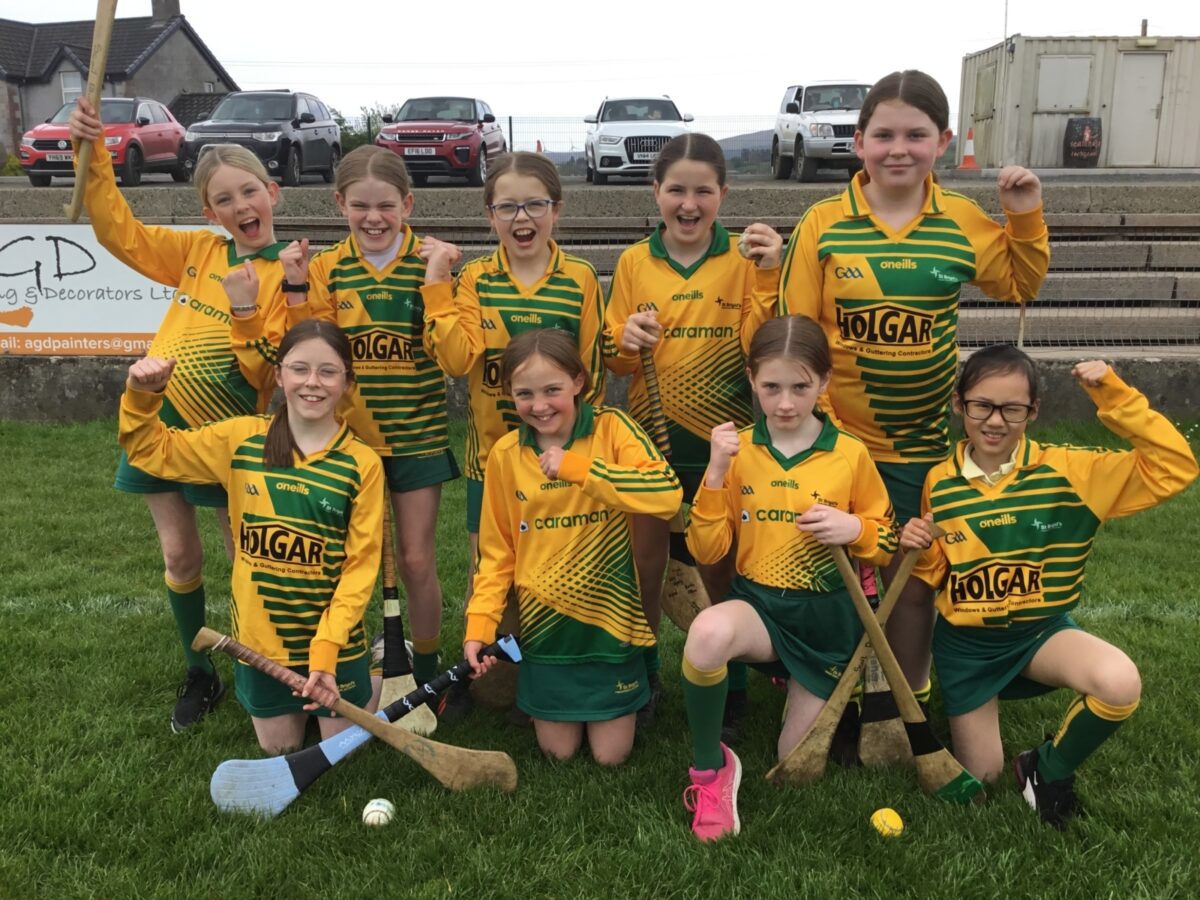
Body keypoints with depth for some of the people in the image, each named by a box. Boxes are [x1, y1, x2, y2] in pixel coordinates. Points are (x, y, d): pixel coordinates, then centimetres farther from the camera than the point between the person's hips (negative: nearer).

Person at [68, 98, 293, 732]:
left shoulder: (287, 274, -10)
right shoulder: (197, 252, 4)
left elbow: (270, 372, -18)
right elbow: (119, 231, 5)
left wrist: (246, 316, -32)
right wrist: (92, 155, -3)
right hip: (160, 418, 5)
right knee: (180, 557, 12)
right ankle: (199, 678, 30)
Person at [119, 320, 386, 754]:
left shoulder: (362, 463, -13)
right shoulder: (241, 439, -6)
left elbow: (360, 566, -13)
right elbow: (151, 449, 5)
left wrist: (326, 651, -21)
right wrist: (142, 396, -15)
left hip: (335, 639, -2)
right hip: (259, 638, 2)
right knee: (280, 748, 20)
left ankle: (376, 682, 40)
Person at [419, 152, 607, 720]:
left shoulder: (581, 280, -3)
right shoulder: (474, 279, -2)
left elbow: (593, 370, 0)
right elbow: (457, 358, -17)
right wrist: (436, 284, -18)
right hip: (491, 450, 1)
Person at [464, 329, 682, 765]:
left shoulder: (612, 429, -12)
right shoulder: (505, 454, -4)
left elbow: (668, 494, -30)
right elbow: (497, 552, 3)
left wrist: (575, 467, -32)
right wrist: (479, 625, -8)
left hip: (609, 615, -2)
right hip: (545, 621, 2)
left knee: (610, 755, 7)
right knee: (558, 752, 11)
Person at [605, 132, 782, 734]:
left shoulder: (744, 259, -3)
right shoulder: (634, 262, 0)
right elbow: (616, 360, 5)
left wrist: (768, 278, -21)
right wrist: (626, 341, -16)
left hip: (721, 437, -1)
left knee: (721, 570, 11)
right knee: (645, 567, 13)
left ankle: (727, 690, 30)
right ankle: (641, 680, 33)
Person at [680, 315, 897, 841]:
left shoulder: (851, 455, -4)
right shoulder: (736, 450, -4)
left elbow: (888, 544, 5)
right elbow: (706, 551, -7)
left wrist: (855, 528, -17)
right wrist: (716, 475, -19)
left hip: (827, 617, 1)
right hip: (758, 604, -1)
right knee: (708, 634, -39)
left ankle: (825, 695, 43)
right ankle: (709, 768, -13)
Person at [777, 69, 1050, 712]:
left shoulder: (965, 223, -1)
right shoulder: (823, 224, -9)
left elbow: (1020, 285, 15)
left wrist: (1025, 217, 1)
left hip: (921, 441, 2)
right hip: (837, 437, -1)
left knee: (913, 576, 12)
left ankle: (910, 701, 33)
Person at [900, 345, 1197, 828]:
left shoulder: (1069, 470, -13)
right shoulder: (939, 482, -9)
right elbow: (937, 575, 3)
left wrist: (1114, 396, -25)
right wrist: (921, 554, -21)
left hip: (1041, 629, 0)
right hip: (966, 642, 1)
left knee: (1120, 684, -33)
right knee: (981, 778, 7)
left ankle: (1048, 768, -2)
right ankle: (974, 704, 42)